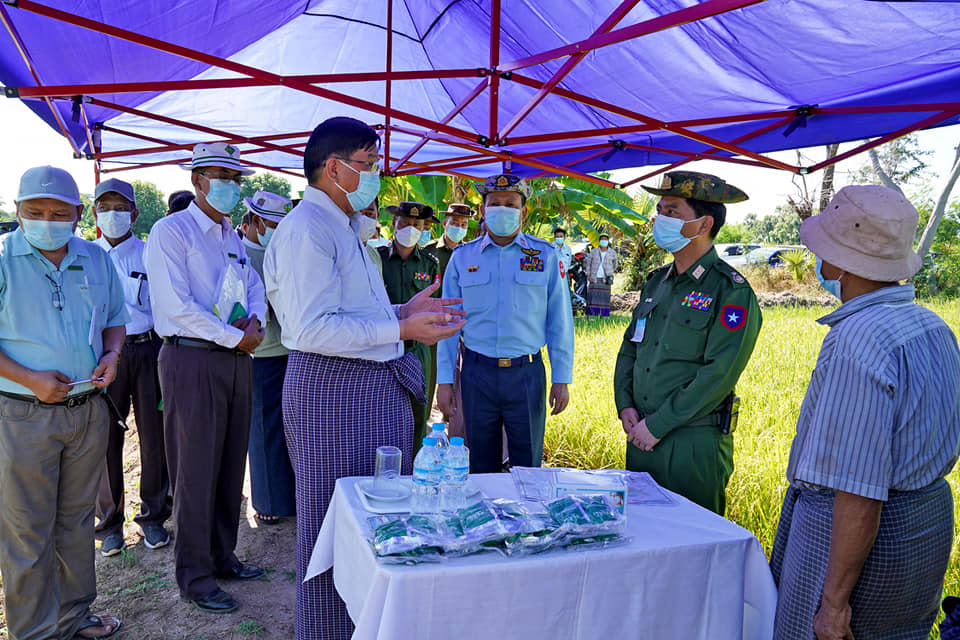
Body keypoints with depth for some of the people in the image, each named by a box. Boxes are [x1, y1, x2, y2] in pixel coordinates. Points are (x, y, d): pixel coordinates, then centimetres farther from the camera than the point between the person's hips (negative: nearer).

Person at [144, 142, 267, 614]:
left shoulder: (233, 237, 17)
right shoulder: (171, 231, -7)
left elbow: (254, 287, 19)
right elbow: (177, 305, -16)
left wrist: (254, 322, -3)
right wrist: (235, 337, -13)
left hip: (236, 359, 7)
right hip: (192, 360, -7)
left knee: (230, 465, 13)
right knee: (196, 470, 0)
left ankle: (222, 556, 29)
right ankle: (194, 577, 14)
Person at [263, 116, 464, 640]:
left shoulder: (340, 228, 20)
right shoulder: (306, 228, -15)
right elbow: (312, 329, -24)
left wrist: (403, 310, 13)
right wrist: (399, 329, -22)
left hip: (376, 390, 10)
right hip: (332, 393, -10)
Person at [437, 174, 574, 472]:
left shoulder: (545, 255, 3)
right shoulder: (462, 257, 5)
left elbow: (560, 321, 4)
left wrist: (561, 379, 0)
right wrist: (444, 380, 3)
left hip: (527, 373, -1)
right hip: (477, 373, 1)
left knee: (528, 466, 8)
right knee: (481, 467, 11)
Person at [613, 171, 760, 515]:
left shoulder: (732, 291, -11)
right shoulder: (657, 281, 10)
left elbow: (719, 374, -18)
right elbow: (630, 348, 15)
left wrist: (657, 425, -16)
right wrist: (625, 406, 1)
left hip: (694, 444, -6)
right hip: (641, 436, 6)